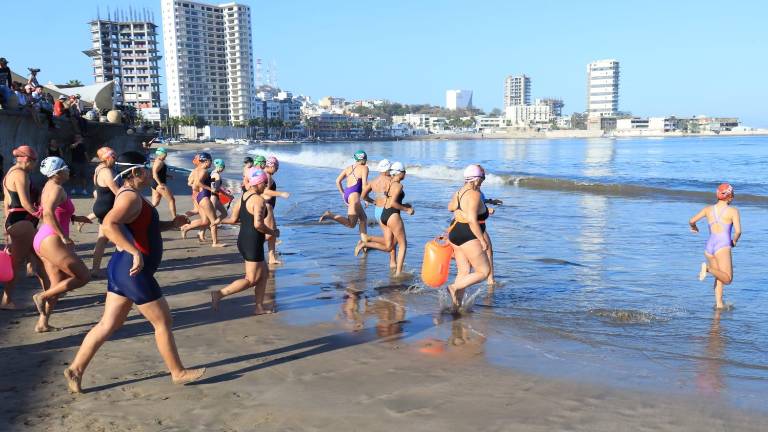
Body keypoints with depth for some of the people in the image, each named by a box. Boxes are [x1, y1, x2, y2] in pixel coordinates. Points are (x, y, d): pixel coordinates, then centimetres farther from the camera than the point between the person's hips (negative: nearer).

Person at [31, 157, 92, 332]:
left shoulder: (49, 186, 17)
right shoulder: (57, 188, -13)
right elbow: (48, 213, -29)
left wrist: (74, 218, 22)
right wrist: (64, 237, -26)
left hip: (42, 241, 10)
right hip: (51, 240, -10)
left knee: (59, 285, 13)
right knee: (83, 277, -5)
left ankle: (42, 324, 13)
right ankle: (43, 296, -4)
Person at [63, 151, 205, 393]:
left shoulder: (129, 194, 16)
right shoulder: (131, 196, -17)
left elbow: (143, 226, 28)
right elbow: (109, 225, -34)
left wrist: (171, 224, 16)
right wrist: (135, 252, -38)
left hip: (123, 269, 10)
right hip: (133, 271, -10)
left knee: (109, 324, 14)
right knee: (163, 321, 3)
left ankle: (76, 369, 19)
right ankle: (178, 373, 16)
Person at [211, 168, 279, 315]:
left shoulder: (243, 196, 8)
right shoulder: (259, 200, -19)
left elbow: (233, 219, 10)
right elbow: (258, 224, -28)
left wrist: (220, 220, 31)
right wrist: (273, 233, -14)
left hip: (243, 241, 10)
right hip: (253, 243, -10)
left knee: (264, 272, 19)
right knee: (251, 280, 1)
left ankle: (259, 307, 22)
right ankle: (219, 294, -2)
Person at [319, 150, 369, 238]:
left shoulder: (348, 168, 20)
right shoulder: (364, 168, 2)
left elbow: (338, 181, 14)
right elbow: (364, 184, -10)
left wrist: (343, 194, 19)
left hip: (346, 194, 9)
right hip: (354, 194, -9)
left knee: (364, 218, 17)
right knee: (351, 224, -14)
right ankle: (330, 215, -26)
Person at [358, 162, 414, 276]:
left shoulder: (389, 183, 14)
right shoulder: (398, 185, -12)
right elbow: (393, 203, -21)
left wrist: (404, 205, 17)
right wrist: (406, 209, -10)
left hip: (384, 215, 9)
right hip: (393, 215, -8)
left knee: (388, 247, 12)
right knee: (403, 244, 2)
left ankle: (365, 243, -2)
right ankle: (398, 272, -1)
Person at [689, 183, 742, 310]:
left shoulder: (708, 209, 8)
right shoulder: (733, 211, -3)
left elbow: (691, 221, 12)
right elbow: (738, 231, -10)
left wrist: (693, 227, 35)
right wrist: (734, 241, 10)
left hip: (709, 247, 6)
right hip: (723, 247, -6)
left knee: (719, 277, 19)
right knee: (727, 280, -5)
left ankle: (719, 304, 11)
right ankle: (708, 268, -26)